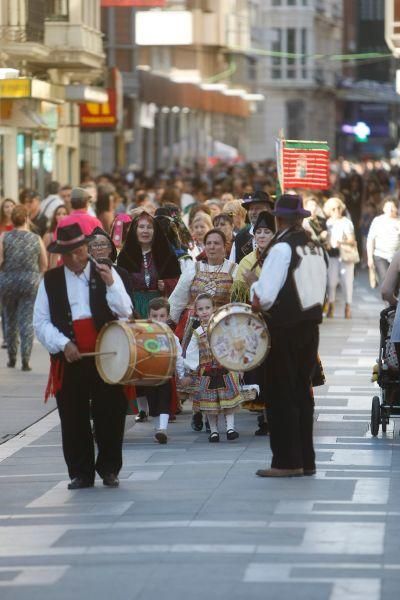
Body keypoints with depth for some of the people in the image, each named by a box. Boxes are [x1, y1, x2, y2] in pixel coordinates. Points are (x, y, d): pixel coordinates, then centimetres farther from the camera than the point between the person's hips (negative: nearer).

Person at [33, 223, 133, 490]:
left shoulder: (106, 273, 5)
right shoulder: (51, 280, 6)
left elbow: (125, 312, -2)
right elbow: (41, 322, 3)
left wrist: (111, 285, -16)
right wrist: (63, 344, -11)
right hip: (69, 359, 1)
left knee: (110, 414, 1)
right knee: (74, 418, 3)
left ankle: (109, 469, 15)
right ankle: (81, 473, 13)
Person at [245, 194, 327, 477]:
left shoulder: (282, 248, -16)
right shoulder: (316, 248, 9)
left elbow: (264, 297, -20)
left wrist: (253, 281, 0)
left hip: (285, 329, -7)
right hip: (311, 326, 8)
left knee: (281, 394, 0)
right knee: (302, 392, 14)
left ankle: (287, 462, 2)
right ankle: (306, 459, 18)